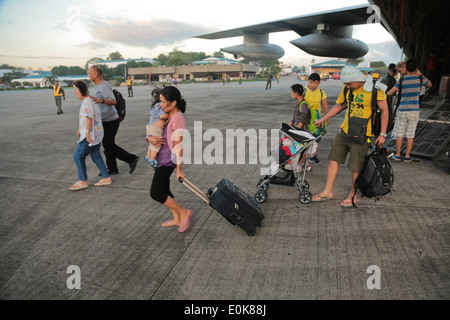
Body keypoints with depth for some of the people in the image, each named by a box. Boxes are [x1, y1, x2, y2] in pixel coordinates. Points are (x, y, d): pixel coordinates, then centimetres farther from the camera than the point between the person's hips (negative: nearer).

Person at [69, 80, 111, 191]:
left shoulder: (87, 102, -16)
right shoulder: (91, 100, 16)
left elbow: (89, 119, -24)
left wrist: (87, 133, -24)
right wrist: (80, 129, 29)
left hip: (91, 135, -10)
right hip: (97, 134, 10)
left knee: (78, 156, -1)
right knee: (96, 156, 15)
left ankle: (83, 181, 6)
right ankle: (106, 178, 19)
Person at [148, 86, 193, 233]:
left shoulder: (177, 118, -20)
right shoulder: (167, 115, 7)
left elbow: (178, 146, -20)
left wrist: (179, 170, -18)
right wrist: (150, 138, -13)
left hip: (167, 160, -9)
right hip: (161, 157, 9)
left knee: (156, 194, -5)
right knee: (163, 190, 16)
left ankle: (184, 213, 9)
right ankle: (177, 219, 30)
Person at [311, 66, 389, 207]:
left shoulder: (375, 89, -11)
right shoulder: (347, 88, 5)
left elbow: (385, 111, -6)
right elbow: (339, 105, 17)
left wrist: (382, 134, -9)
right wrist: (322, 119, 15)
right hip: (344, 131, 6)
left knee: (356, 166, 0)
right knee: (334, 159, 5)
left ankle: (353, 195, 19)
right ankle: (328, 191, 16)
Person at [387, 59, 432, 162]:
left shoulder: (401, 80, -6)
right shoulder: (420, 79, -3)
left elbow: (389, 93, -9)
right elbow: (429, 84, 19)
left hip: (402, 110, 0)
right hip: (414, 111, 1)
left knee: (400, 134, 8)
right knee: (410, 135, 6)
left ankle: (397, 155, 12)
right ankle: (407, 156, 11)